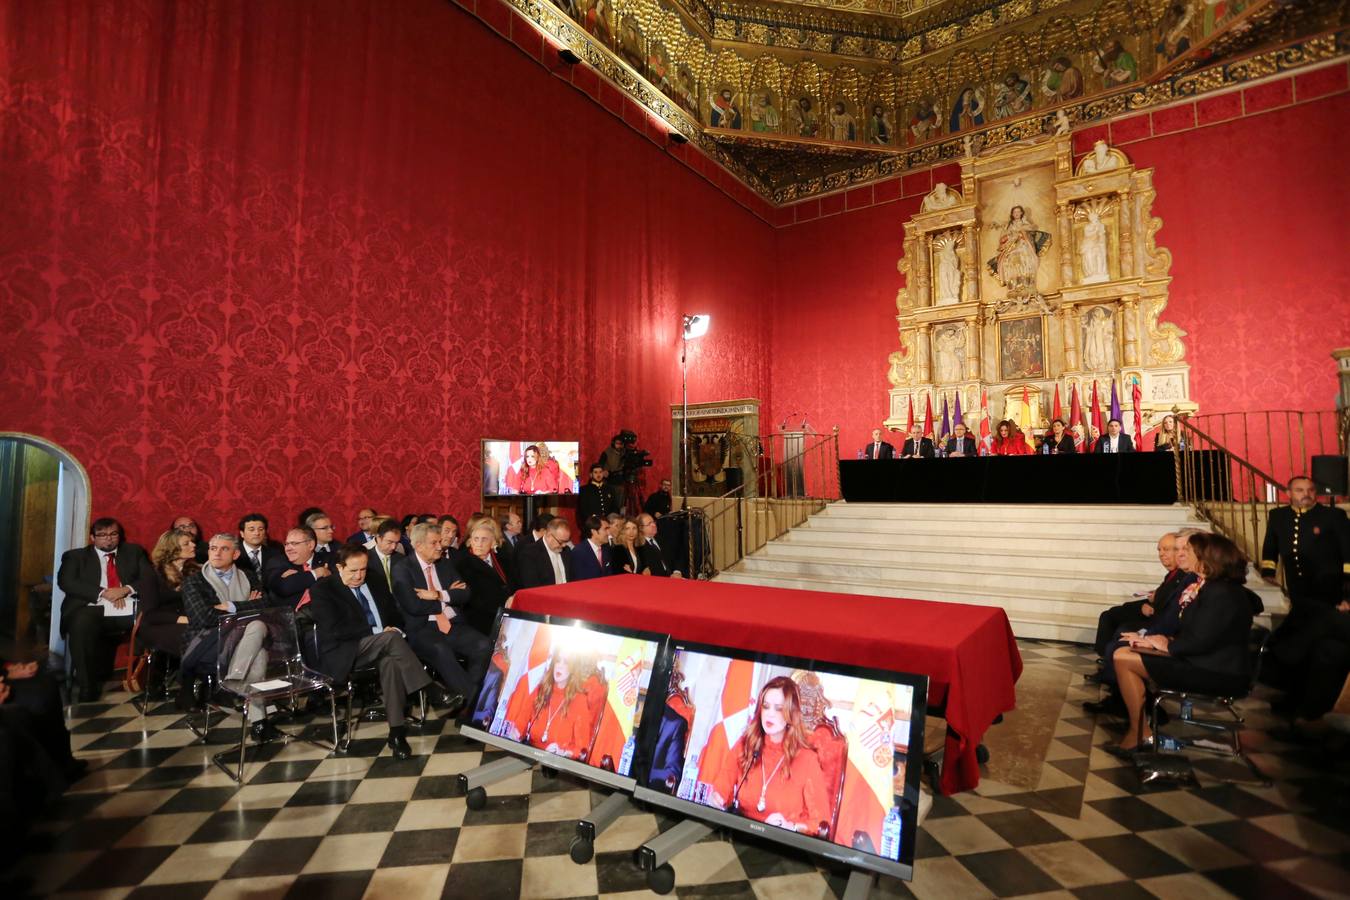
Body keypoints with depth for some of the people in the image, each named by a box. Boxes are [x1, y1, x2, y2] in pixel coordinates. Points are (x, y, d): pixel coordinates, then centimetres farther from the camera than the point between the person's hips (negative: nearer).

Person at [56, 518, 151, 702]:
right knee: (81, 622, -36)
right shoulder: (75, 556, 20)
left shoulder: (134, 551, 23)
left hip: (132, 608, 1)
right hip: (94, 609, -1)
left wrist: (126, 589, -9)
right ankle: (87, 687, -26)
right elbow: (66, 582, 2)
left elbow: (150, 577, 11)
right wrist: (103, 593, -11)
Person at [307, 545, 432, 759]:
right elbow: (335, 629, -13)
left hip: (382, 646, 4)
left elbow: (394, 614, 20)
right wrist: (377, 632, -17)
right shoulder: (322, 590, 0)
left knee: (390, 661, -33)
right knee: (391, 638, -33)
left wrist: (394, 629, -4)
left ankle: (396, 731, -33)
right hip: (343, 654, -4)